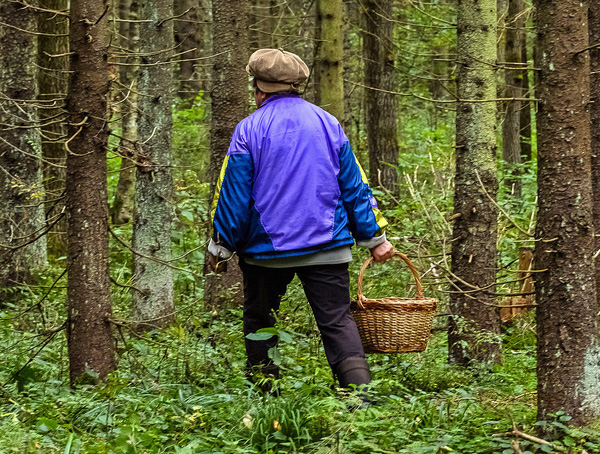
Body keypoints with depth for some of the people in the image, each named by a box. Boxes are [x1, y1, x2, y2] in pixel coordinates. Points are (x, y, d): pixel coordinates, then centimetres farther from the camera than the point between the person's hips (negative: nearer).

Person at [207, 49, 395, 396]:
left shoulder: (250, 130, -5)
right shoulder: (328, 124, 6)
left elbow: (234, 195, -4)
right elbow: (354, 186, 10)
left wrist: (221, 246, 7)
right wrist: (374, 237, 16)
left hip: (267, 248, -2)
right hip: (327, 245, 2)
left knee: (259, 321, 14)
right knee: (338, 321, -2)